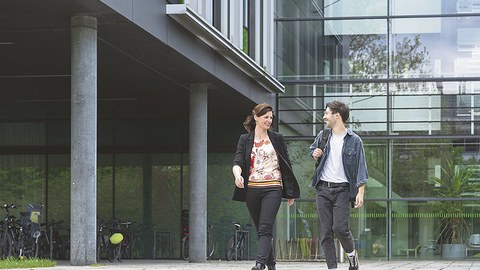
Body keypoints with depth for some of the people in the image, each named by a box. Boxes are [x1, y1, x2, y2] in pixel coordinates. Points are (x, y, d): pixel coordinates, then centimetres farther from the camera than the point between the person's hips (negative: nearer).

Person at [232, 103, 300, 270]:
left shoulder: (277, 139, 9)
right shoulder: (245, 139, 9)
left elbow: (286, 165, 12)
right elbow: (237, 161, -4)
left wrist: (290, 193, 10)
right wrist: (237, 175, -27)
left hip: (273, 188, -2)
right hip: (252, 189, 2)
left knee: (265, 228, -16)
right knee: (260, 229, 8)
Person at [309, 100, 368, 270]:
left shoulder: (354, 140, -1)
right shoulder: (322, 136, 10)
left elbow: (361, 168, -4)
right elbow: (312, 149, 30)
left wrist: (360, 192, -13)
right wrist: (314, 154, 5)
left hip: (342, 189, -4)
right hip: (323, 189, 4)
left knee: (340, 228, -15)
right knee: (326, 232, 0)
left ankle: (352, 254, 13)